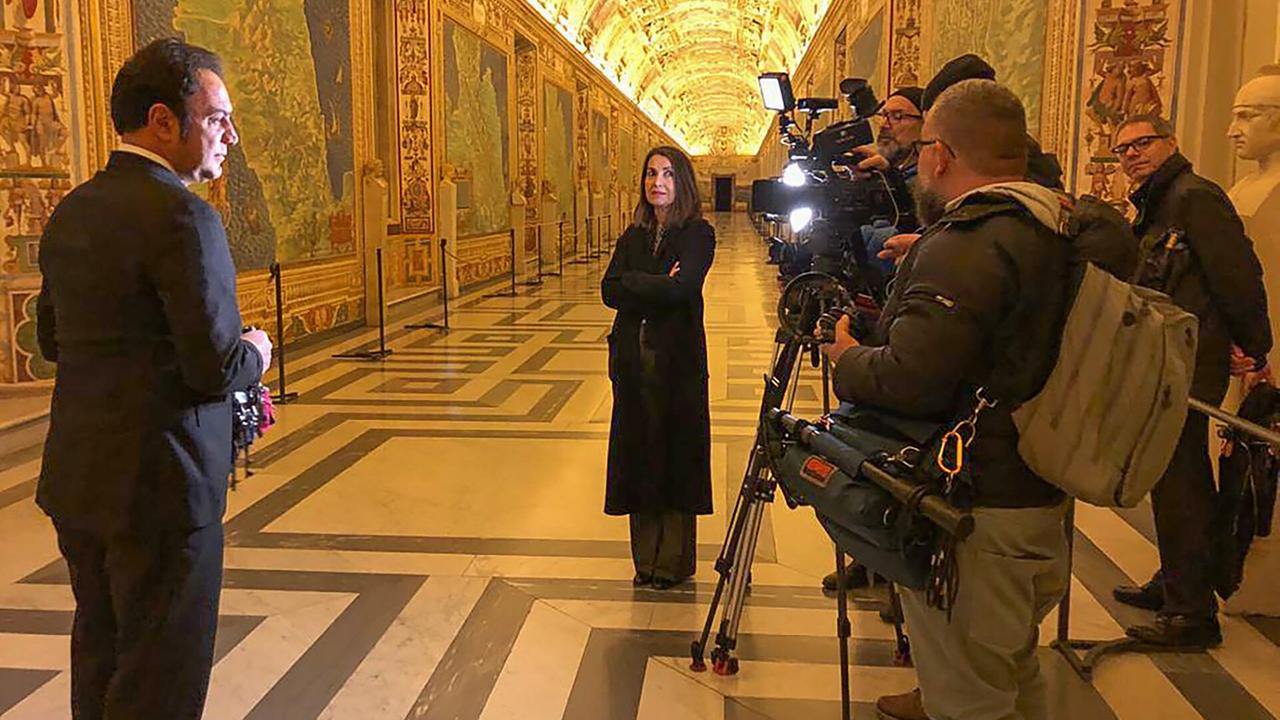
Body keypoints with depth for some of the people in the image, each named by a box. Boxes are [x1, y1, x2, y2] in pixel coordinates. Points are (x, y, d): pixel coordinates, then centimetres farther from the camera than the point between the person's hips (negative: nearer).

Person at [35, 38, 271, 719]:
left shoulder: (71, 211, 8)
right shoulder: (182, 215, -19)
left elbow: (53, 338, 16)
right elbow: (216, 368, -22)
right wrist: (254, 352, -2)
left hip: (77, 479, 9)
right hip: (159, 483, -8)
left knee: (101, 655, 23)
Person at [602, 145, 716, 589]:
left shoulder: (698, 233, -2)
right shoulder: (633, 236, 13)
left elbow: (681, 288, -18)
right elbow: (610, 291, 0)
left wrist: (633, 284, -7)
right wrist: (656, 288, -11)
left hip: (677, 358, -5)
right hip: (633, 357, 5)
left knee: (676, 451, 1)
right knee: (639, 450, 7)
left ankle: (674, 561, 13)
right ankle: (646, 558, 17)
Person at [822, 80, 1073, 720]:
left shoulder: (963, 249, -23)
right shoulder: (1060, 233, 8)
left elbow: (909, 383, -29)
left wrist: (847, 356, -9)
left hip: (974, 511, -10)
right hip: (1041, 497, 10)